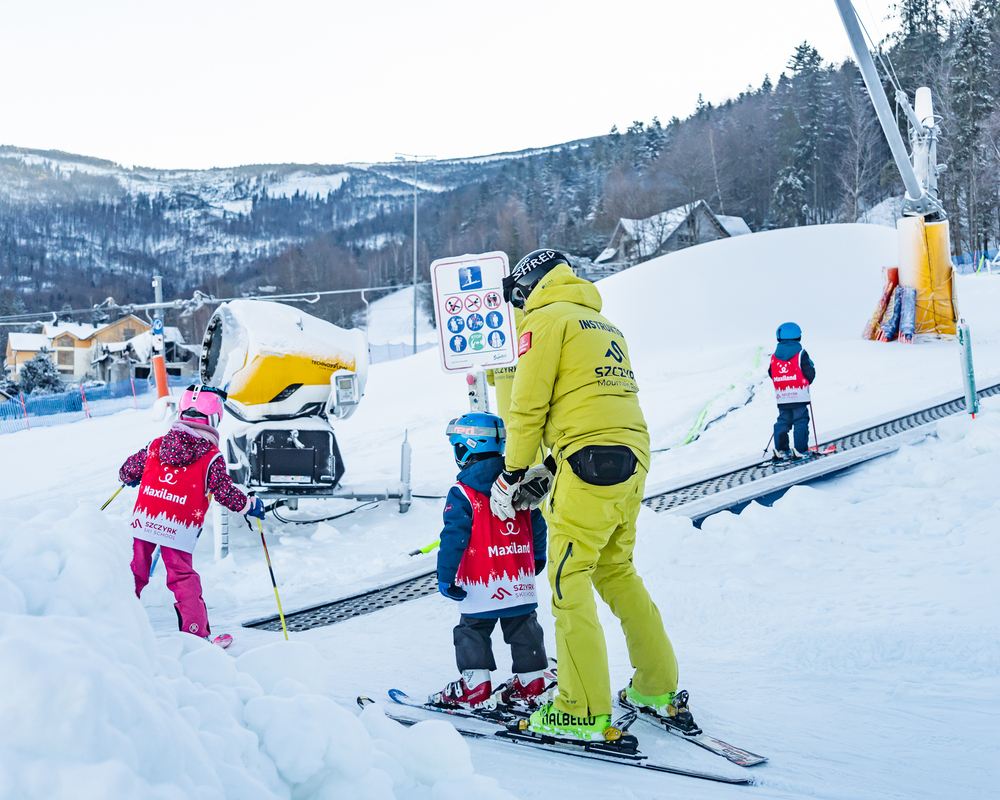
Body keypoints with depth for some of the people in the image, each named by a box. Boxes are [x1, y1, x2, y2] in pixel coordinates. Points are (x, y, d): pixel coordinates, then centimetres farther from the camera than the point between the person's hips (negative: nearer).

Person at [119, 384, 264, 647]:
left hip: (144, 520, 3)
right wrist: (250, 505, 11)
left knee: (135, 572, 15)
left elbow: (127, 471, 17)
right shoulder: (212, 458, -2)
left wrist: (129, 478, 41)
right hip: (179, 528, -3)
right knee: (183, 578, 7)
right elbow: (225, 492, -4)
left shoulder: (156, 446, 10)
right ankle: (197, 633, 7)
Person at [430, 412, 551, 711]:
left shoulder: (462, 494, -12)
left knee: (472, 631, 7)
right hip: (522, 583, 5)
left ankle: (474, 688, 6)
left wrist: (445, 576, -8)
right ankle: (531, 683, 17)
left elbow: (454, 537, -15)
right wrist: (538, 557, 30)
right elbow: (537, 525, 15)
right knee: (523, 630, 14)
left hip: (482, 586, -5)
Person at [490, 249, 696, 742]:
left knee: (569, 579, -5)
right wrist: (556, 472, 26)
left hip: (591, 460, -8)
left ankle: (583, 712, -6)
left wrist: (513, 473, 3)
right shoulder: (604, 325, 27)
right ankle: (659, 688, 22)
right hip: (633, 459, 9)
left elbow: (529, 404, -4)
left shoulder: (546, 319, 2)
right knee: (615, 571, 18)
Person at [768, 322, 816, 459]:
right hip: (799, 396, -4)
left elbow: (771, 374, 13)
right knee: (800, 422, 1)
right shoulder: (801, 354, -7)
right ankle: (800, 449, -5)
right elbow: (810, 373, -7)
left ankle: (780, 449, 7)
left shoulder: (775, 356, 7)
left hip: (781, 397, 4)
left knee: (783, 421, 12)